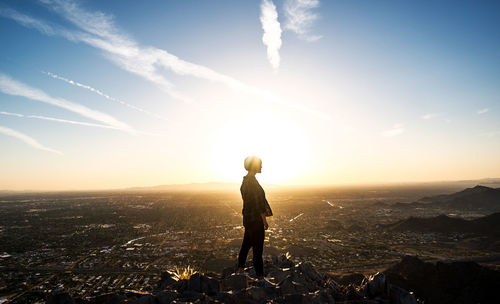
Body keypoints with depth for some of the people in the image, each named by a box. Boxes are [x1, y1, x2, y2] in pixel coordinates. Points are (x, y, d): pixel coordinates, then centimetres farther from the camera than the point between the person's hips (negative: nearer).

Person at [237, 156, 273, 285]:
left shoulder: (246, 180, 10)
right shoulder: (252, 181, -20)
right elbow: (257, 203, -20)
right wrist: (264, 221, -15)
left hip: (248, 218, 10)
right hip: (255, 219, -10)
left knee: (246, 244, 19)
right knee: (257, 248, 0)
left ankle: (240, 270, 32)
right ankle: (260, 277, 10)